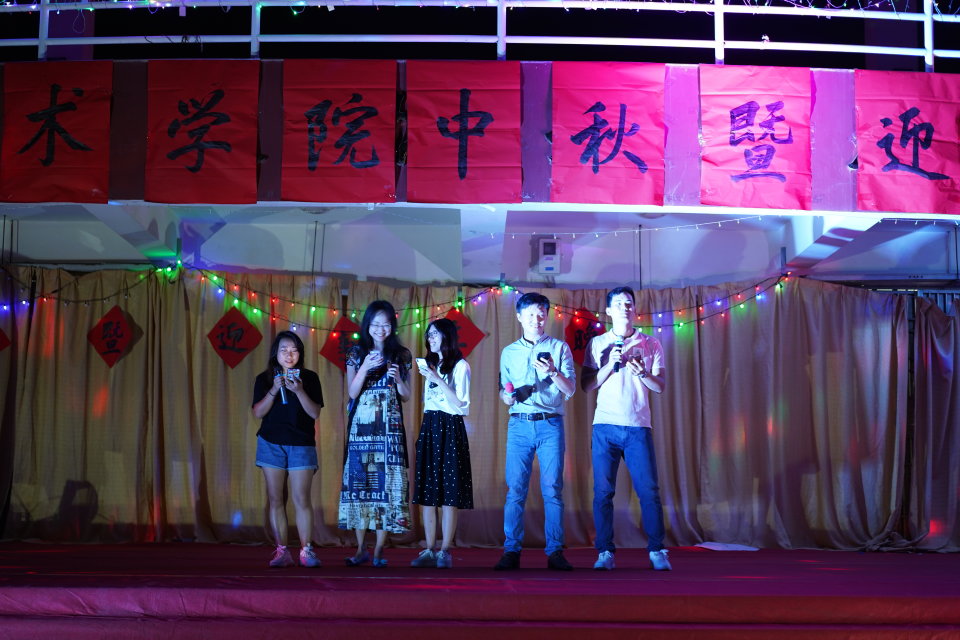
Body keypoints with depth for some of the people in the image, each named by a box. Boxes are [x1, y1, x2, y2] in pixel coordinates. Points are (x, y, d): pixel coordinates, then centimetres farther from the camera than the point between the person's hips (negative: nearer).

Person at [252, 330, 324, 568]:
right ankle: (281, 551, 6)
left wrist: (299, 391, -19)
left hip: (301, 444, -1)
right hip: (270, 443, 2)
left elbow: (315, 413, -5)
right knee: (275, 499, 1)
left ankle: (306, 550, -3)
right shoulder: (264, 379, 6)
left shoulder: (309, 378, 3)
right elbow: (258, 412, -3)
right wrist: (274, 390, -16)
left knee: (301, 499, -7)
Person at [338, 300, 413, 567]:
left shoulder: (400, 355, 8)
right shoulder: (356, 354, 8)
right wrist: (365, 368, -15)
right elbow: (352, 393, 0)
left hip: (389, 428, 0)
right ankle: (361, 549, 7)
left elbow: (406, 396, 9)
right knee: (359, 483, -1)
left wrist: (397, 378, -11)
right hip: (361, 427, 0)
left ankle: (379, 550, 2)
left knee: (386, 484, -4)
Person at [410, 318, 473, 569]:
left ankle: (445, 551, -4)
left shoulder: (460, 366, -1)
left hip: (450, 429, -6)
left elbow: (460, 403, -11)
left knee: (449, 492, -6)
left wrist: (438, 380, -13)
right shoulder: (430, 365, 18)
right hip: (428, 427, 6)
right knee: (426, 492, 2)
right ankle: (429, 550, 6)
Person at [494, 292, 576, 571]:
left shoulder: (559, 348, 9)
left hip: (550, 425, -1)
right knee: (515, 489, -2)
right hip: (519, 425, 2)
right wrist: (507, 396, -4)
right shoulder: (509, 352, 16)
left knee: (552, 489, -3)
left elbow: (570, 390, 3)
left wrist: (554, 372, -16)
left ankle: (555, 551, 1)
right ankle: (511, 551, 2)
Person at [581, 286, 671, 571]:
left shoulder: (651, 344, 11)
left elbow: (660, 386, 7)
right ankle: (605, 552, 4)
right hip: (605, 427, 0)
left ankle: (657, 551, 3)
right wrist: (610, 364, -8)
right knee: (603, 492, -2)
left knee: (649, 490, -5)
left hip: (639, 427, 0)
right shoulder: (597, 344, 11)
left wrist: (642, 373, -12)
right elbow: (586, 385, 6)